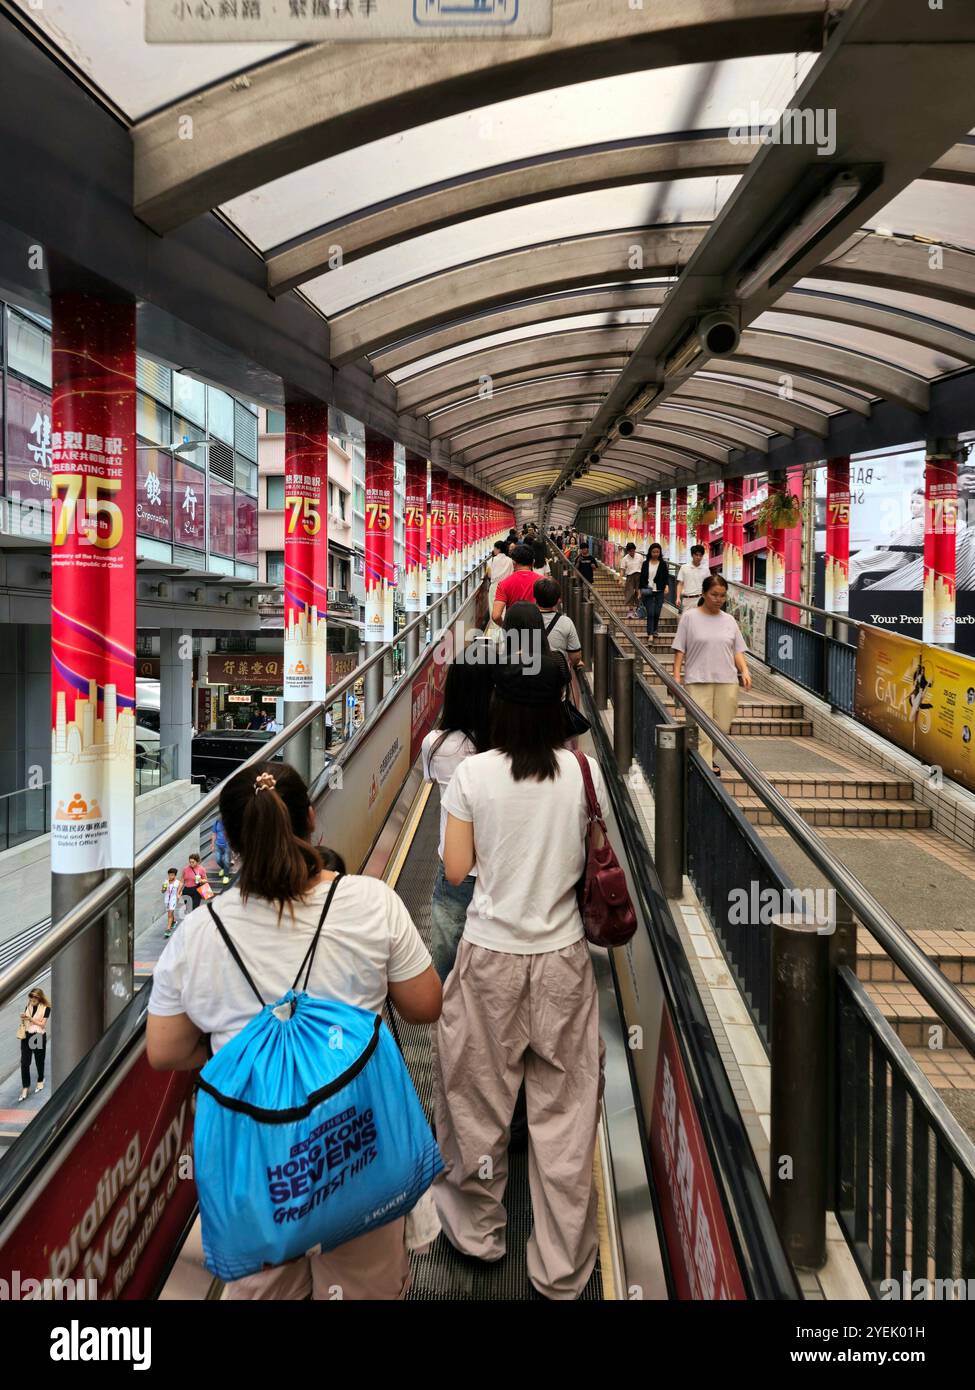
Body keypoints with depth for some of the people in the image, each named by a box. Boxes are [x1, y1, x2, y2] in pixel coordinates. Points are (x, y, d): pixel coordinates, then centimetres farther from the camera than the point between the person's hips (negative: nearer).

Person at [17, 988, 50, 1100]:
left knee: (39, 1061, 12)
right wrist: (22, 1019, -11)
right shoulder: (28, 1006, 4)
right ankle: (25, 1088, 2)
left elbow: (42, 1024, -14)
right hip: (26, 1036, 3)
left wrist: (30, 1018, -22)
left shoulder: (46, 1008, -10)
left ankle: (40, 1081, 36)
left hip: (39, 1037, -3)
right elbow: (24, 1020, 11)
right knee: (24, 1062, -3)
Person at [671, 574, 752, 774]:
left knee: (722, 727, 7)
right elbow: (680, 650, 1)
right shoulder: (689, 617, 2)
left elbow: (737, 651, 13)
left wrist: (745, 671, -3)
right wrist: (677, 676, -7)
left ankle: (708, 759, 30)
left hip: (727, 681, 4)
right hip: (698, 681, -4)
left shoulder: (729, 620, 12)